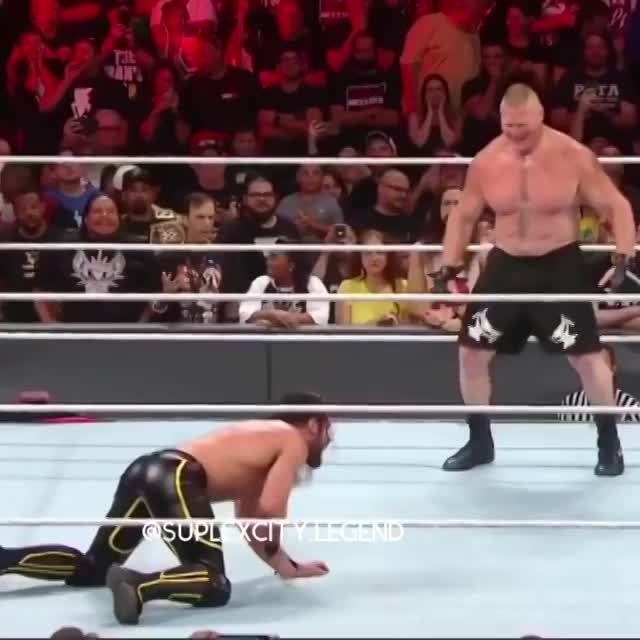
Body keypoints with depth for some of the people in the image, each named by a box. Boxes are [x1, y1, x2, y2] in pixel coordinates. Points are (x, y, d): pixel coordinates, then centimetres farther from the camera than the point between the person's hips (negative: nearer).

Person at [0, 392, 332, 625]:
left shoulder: (264, 437, 32)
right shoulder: (294, 442, 6)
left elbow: (248, 522, 35)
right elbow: (270, 510, -9)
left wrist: (288, 566, 35)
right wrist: (275, 553, 9)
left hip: (145, 470, 9)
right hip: (174, 480, -9)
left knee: (92, 567, 21)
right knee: (216, 585, -10)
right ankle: (139, 586, -33)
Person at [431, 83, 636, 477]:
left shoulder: (574, 157, -14)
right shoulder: (485, 162, -5)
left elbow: (617, 207, -8)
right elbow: (464, 216, 8)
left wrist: (624, 257, -21)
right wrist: (449, 268, -1)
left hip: (560, 266, -3)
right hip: (506, 265, 3)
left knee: (586, 356, -5)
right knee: (472, 352, 2)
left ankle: (609, 443, 14)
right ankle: (480, 441, 19)